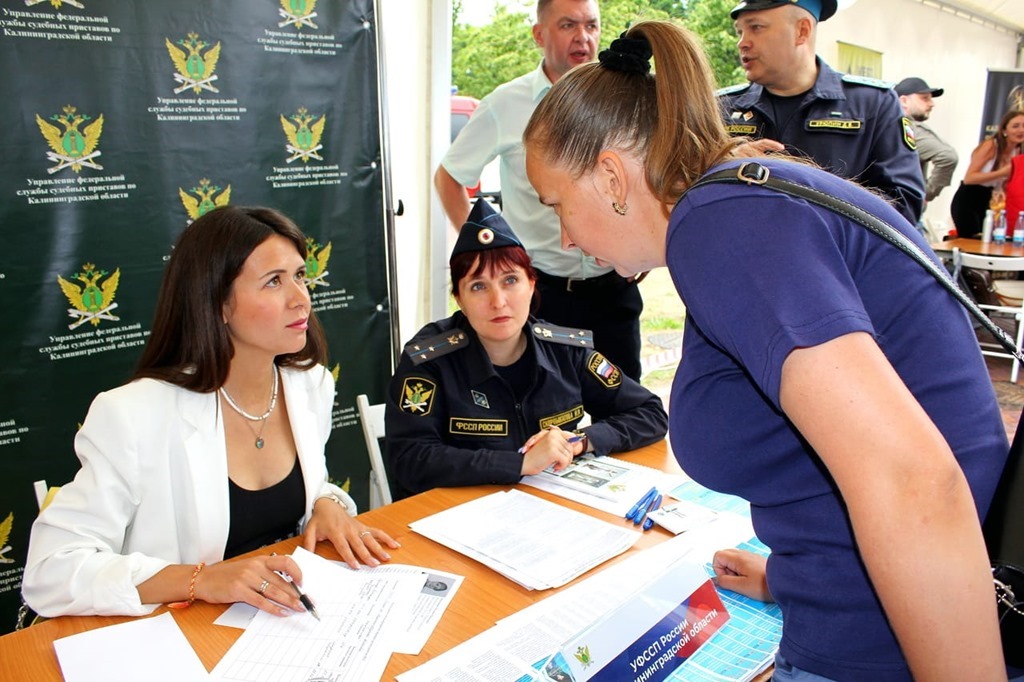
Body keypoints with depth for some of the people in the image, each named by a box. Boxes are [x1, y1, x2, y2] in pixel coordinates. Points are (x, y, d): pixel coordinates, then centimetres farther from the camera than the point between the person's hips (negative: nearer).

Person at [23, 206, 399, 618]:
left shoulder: (311, 385, -3)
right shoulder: (134, 415, -21)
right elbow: (48, 572, -20)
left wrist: (329, 505, -9)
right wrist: (200, 580, -31)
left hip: (293, 618, 4)